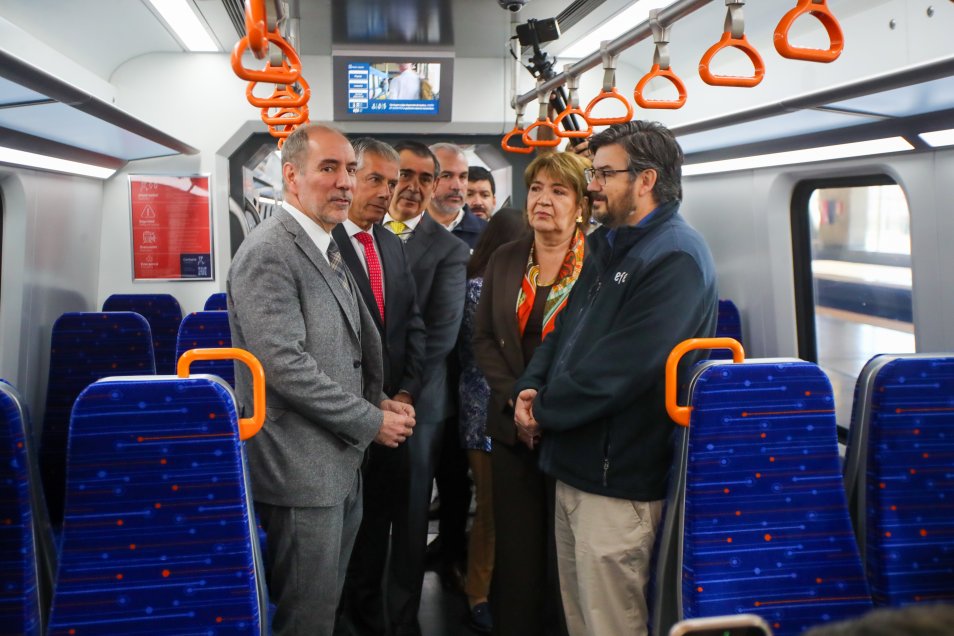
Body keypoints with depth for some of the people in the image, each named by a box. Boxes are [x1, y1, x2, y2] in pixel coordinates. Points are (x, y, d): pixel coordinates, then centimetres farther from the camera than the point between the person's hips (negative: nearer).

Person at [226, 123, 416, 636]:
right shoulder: (268, 253, -16)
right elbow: (286, 367, -23)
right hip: (301, 468, -9)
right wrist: (371, 422, -15)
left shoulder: (326, 251, 14)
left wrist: (380, 402, 4)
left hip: (341, 463, 9)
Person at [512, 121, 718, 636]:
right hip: (574, 465, 9)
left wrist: (543, 411, -11)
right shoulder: (607, 245, 14)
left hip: (618, 478, -9)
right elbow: (566, 328, 17)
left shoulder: (675, 258, -18)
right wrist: (530, 388, -2)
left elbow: (619, 368, -25)